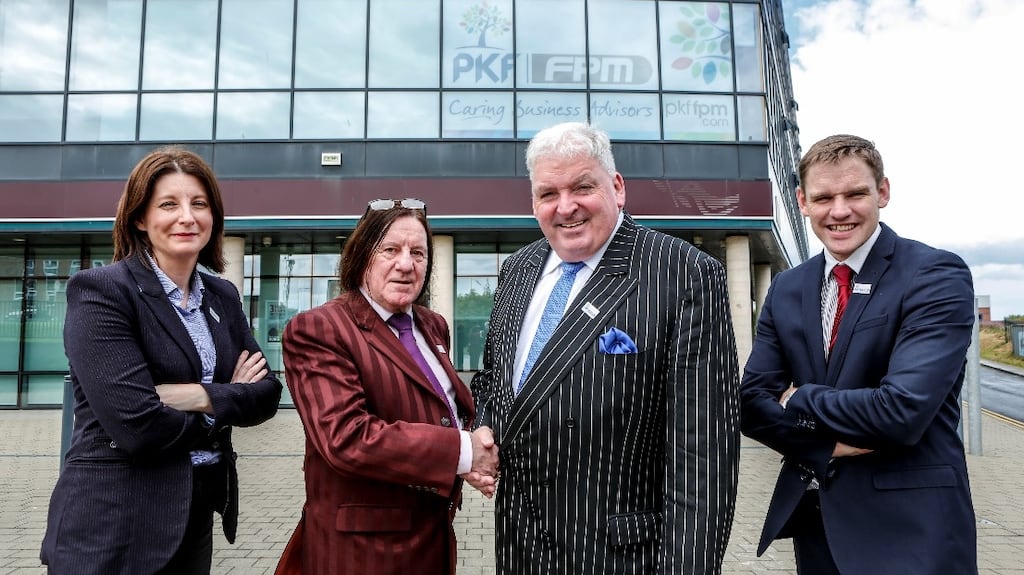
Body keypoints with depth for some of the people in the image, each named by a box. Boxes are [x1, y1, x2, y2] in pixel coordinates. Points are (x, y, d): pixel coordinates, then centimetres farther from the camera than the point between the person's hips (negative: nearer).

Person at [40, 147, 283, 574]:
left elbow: (266, 392, 0)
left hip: (196, 518, 6)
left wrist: (203, 397, -18)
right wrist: (226, 404, -7)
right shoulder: (99, 290, -13)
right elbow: (138, 425, -23)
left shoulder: (222, 296, 6)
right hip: (113, 527, -6)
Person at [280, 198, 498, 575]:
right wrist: (463, 451, -22)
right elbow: (346, 437, -26)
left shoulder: (433, 327, 8)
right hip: (363, 543, -7)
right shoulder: (316, 331, -15)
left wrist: (473, 462, -6)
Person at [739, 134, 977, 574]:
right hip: (811, 516, 5)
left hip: (909, 527, -5)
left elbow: (904, 410, -25)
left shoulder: (937, 275, -13)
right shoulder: (786, 289, 2)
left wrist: (801, 399, -11)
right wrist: (828, 445, -17)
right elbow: (752, 403, -2)